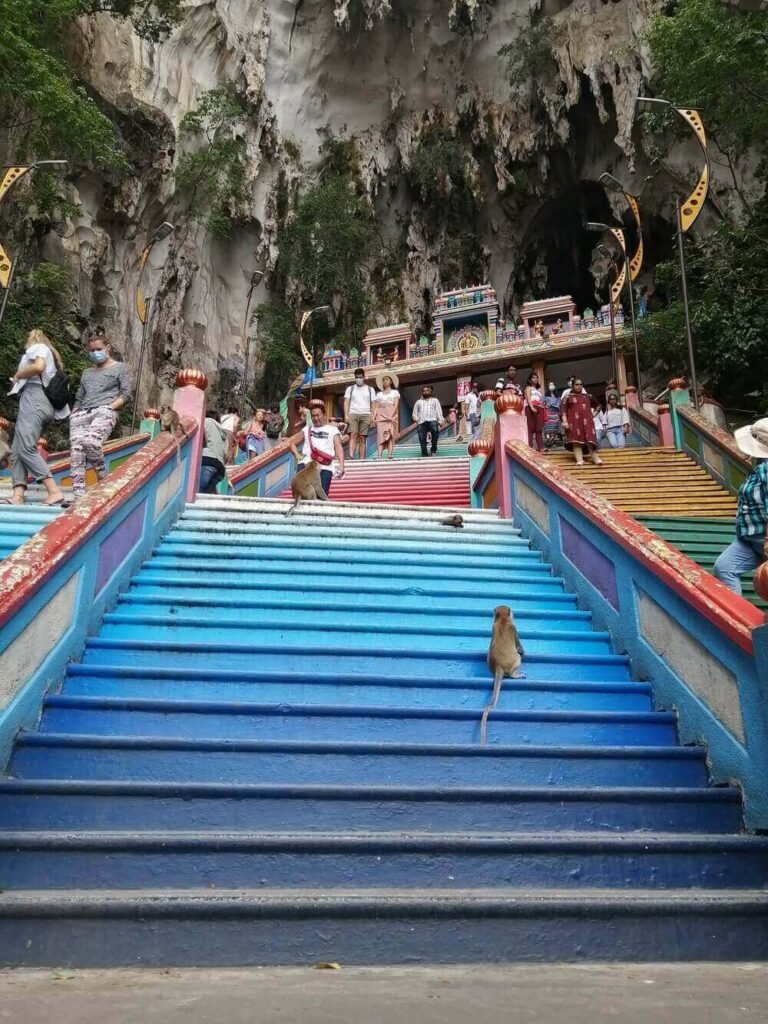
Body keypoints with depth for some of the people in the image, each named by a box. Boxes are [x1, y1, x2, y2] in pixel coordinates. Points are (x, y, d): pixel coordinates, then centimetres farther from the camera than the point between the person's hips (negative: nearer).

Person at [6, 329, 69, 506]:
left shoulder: (37, 346, 8)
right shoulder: (49, 356, 32)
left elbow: (38, 367, -14)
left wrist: (17, 375, 0)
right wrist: (18, 382, 21)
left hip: (34, 397, -9)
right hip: (45, 403, 9)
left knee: (26, 448, -20)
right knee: (16, 450, -1)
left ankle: (55, 492, -31)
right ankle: (18, 496, -15)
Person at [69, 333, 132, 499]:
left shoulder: (120, 368, 18)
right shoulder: (87, 373, 33)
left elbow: (126, 394, 6)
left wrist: (110, 407, -9)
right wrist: (75, 412, 9)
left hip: (105, 411, -5)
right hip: (82, 413, 5)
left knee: (91, 441, -34)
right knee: (76, 448, -20)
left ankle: (103, 480, -15)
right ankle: (79, 495, -27)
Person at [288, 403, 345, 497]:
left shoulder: (333, 429, 16)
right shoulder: (307, 429, 25)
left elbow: (338, 448, 3)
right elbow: (292, 442, 27)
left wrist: (341, 466, -13)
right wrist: (297, 455, 6)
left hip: (325, 466, -2)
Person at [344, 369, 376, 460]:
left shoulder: (370, 389, 16)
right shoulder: (350, 388, 16)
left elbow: (373, 404, 12)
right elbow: (346, 402, 8)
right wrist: (346, 414, -6)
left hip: (365, 415, 1)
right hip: (353, 414, -1)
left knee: (362, 438, -5)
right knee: (353, 435, -18)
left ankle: (362, 459, -7)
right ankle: (351, 456, -32)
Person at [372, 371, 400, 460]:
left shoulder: (395, 392, 12)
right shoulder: (379, 394, 21)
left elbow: (396, 405, 0)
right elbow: (376, 407, 14)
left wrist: (391, 416, -15)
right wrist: (374, 417, -3)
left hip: (391, 415, -2)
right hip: (381, 415, 2)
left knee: (391, 434, -12)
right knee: (380, 435, -12)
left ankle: (390, 455, -21)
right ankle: (379, 455, -24)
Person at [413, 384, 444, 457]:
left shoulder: (435, 400, 24)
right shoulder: (418, 402, 30)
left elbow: (438, 411, 13)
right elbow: (415, 412, 25)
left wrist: (440, 421, -2)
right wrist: (415, 418, 3)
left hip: (432, 420, -3)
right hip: (421, 422, 3)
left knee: (435, 430, -33)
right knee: (422, 438, -12)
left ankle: (433, 450, -21)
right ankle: (425, 453, -8)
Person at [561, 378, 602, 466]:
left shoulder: (586, 397, 20)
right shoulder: (568, 397, 7)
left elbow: (589, 410, 29)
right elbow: (563, 410, -1)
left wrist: (591, 420, 21)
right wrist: (564, 421, -12)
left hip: (586, 421, 3)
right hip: (574, 422, -3)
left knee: (590, 440, -9)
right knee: (576, 441, -9)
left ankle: (596, 458, -14)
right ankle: (579, 460, -15)